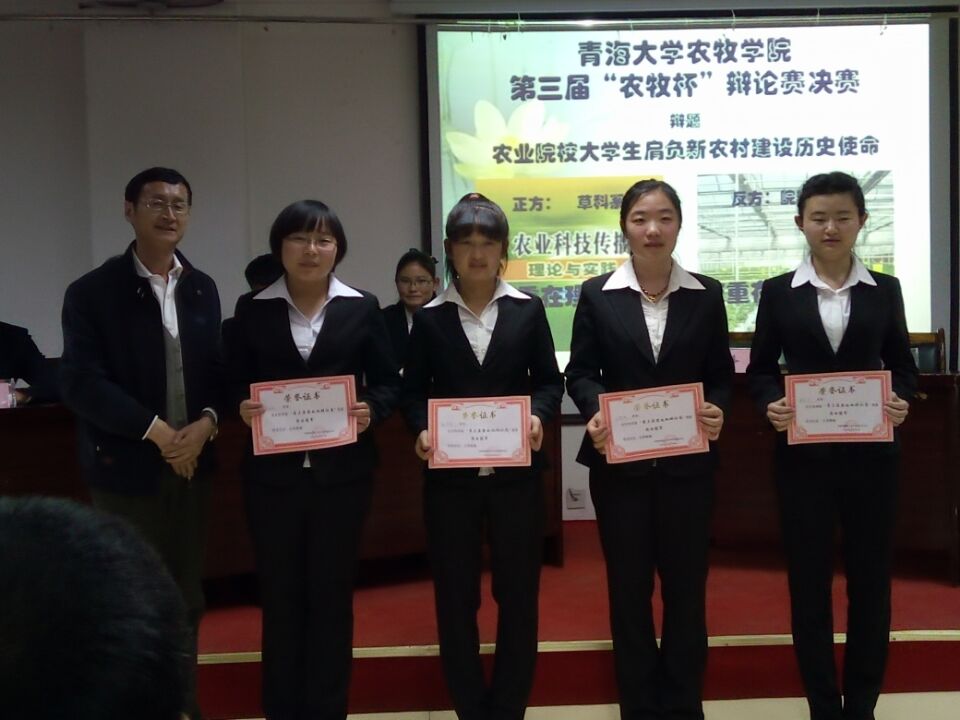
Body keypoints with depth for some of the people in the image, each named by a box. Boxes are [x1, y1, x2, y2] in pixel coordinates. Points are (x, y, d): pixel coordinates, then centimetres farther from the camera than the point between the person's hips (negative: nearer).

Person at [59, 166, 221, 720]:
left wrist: (206, 423, -10)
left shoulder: (203, 289, 10)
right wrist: (157, 431, -17)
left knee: (187, 596, 11)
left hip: (192, 464, 4)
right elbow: (81, 382, -13)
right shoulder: (93, 291, -6)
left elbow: (219, 368, 9)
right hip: (126, 467, -4)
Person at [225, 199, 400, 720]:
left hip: (341, 471, 0)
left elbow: (388, 382, 4)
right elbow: (232, 382, 4)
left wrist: (371, 411, -15)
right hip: (273, 472, 0)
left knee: (332, 592, 9)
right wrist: (242, 408, -17)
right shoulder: (252, 309, 4)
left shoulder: (362, 308, 4)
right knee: (280, 594, 8)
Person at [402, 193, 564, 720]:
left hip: (515, 473, 0)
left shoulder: (527, 310, 4)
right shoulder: (429, 318, 3)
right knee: (455, 597, 7)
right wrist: (421, 430, -15)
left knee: (518, 593, 8)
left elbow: (550, 381, 5)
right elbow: (413, 390, 4)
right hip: (450, 475, 0)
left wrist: (538, 416, -15)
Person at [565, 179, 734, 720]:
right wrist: (595, 411, -20)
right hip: (620, 462, 0)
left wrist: (718, 411, -16)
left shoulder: (706, 294, 4)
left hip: (688, 462, 1)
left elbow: (721, 373, 5)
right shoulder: (597, 294, 0)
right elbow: (580, 371, 0)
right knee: (628, 587, 9)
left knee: (686, 585, 8)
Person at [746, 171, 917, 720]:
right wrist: (770, 405, -15)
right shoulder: (779, 291, 2)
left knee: (871, 576, 7)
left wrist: (902, 401, -12)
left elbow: (902, 364, 8)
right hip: (804, 453, -1)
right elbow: (760, 369, 5)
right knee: (809, 579, 5)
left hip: (871, 452, 1)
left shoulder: (885, 290, 5)